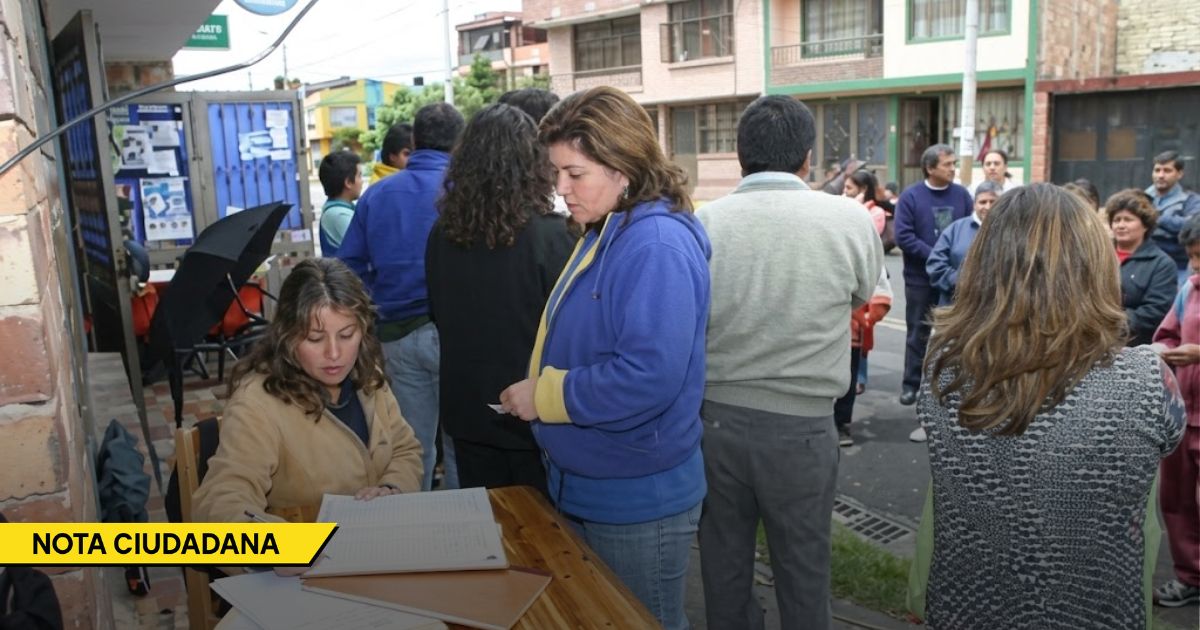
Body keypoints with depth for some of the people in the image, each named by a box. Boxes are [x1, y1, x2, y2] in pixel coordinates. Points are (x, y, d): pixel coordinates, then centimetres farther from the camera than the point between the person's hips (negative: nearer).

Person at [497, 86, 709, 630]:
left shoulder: (657, 244, -24)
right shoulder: (605, 234, 7)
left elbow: (648, 376, -33)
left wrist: (546, 394, -22)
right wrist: (539, 386, 4)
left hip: (637, 502, -9)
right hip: (584, 484, 10)